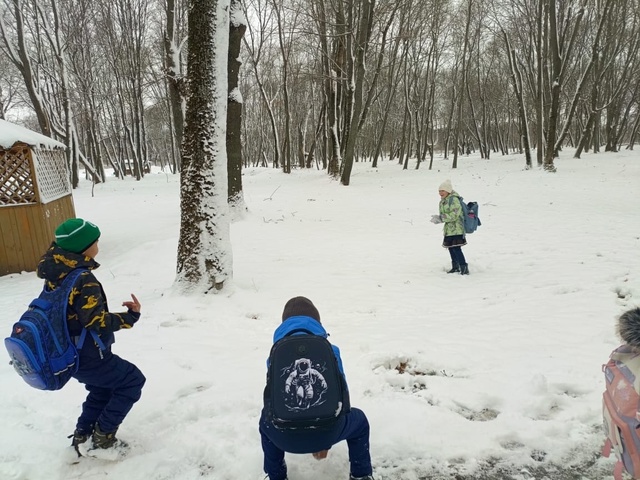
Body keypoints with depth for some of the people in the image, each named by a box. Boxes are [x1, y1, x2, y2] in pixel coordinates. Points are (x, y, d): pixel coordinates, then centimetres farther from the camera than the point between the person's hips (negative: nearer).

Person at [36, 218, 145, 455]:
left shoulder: (56, 272, -4)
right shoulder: (84, 280, -30)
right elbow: (98, 322, -31)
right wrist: (130, 316, -24)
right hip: (87, 357, -9)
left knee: (103, 387, 30)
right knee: (132, 381, 9)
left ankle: (82, 435, 35)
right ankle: (103, 436, 14)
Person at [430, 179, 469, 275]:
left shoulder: (454, 199, -15)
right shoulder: (443, 201, 14)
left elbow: (454, 215, -22)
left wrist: (440, 218, -21)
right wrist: (438, 219, 0)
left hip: (456, 229, -10)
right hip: (448, 229, 10)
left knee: (456, 248, -14)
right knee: (451, 248, 15)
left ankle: (464, 268, -7)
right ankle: (455, 267, 29)